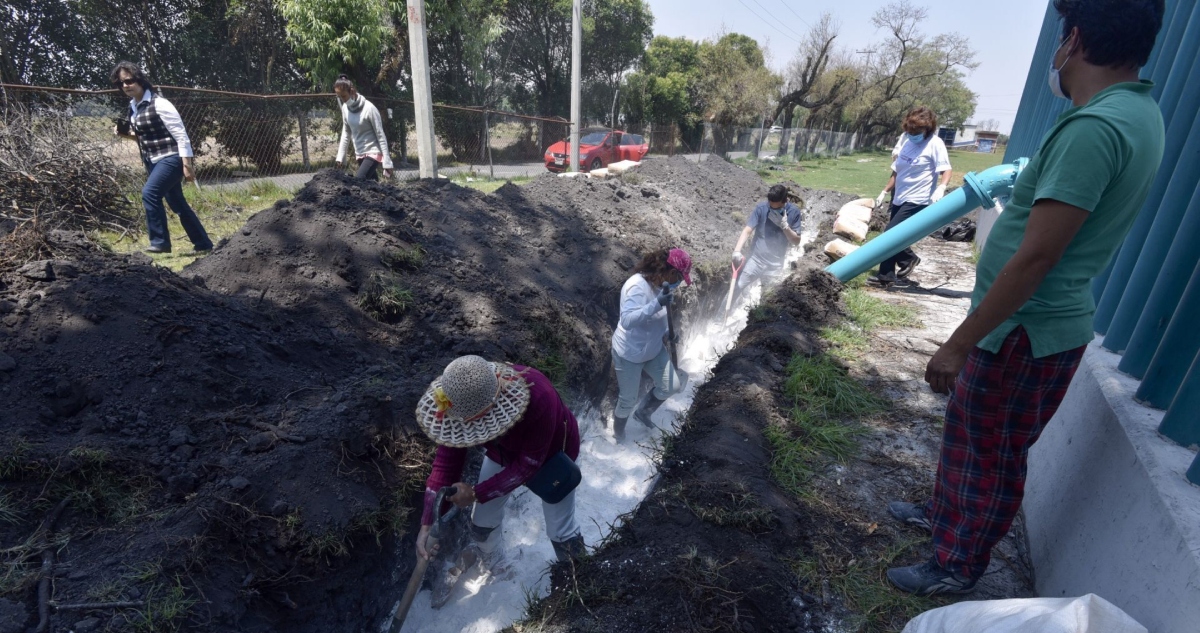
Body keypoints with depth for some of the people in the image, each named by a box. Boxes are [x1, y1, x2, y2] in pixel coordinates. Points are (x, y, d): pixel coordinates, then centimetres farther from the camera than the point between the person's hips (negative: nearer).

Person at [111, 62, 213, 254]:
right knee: (177, 204, 11)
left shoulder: (158, 103, -13)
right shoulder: (133, 107, 10)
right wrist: (126, 133, 1)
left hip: (170, 158, -9)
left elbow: (181, 134, -15)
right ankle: (204, 244, 19)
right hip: (153, 161, 9)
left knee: (149, 193, -22)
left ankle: (160, 242, -11)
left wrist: (187, 165, -19)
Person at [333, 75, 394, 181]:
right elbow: (346, 133, 13)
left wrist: (387, 162, -16)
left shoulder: (369, 108, -16)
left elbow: (380, 136, -14)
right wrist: (340, 157, 9)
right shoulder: (345, 108, 3)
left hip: (373, 153, -6)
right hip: (360, 154, 6)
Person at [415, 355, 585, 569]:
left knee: (560, 531, 5)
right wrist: (427, 524, -26)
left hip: (552, 456, -4)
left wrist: (476, 493, -32)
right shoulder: (464, 402, -30)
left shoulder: (538, 398, -45)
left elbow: (528, 465, -32)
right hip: (503, 453, 4)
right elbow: (446, 462, -21)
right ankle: (484, 560, 50)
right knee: (482, 519, 16)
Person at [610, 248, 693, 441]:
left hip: (654, 350, 8)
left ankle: (643, 412, 37)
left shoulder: (660, 284, -5)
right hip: (629, 354, -8)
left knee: (672, 385, 11)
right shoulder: (637, 286, -32)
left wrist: (667, 331, 8)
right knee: (629, 399, 10)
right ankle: (618, 433, 40)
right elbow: (627, 321, -44)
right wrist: (657, 303, -49)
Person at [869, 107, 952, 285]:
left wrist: (941, 188, -34)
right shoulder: (908, 143, 13)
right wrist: (884, 192, 17)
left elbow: (946, 171, -16)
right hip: (900, 199, 8)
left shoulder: (935, 144, -8)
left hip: (917, 201, -7)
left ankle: (886, 275, -2)